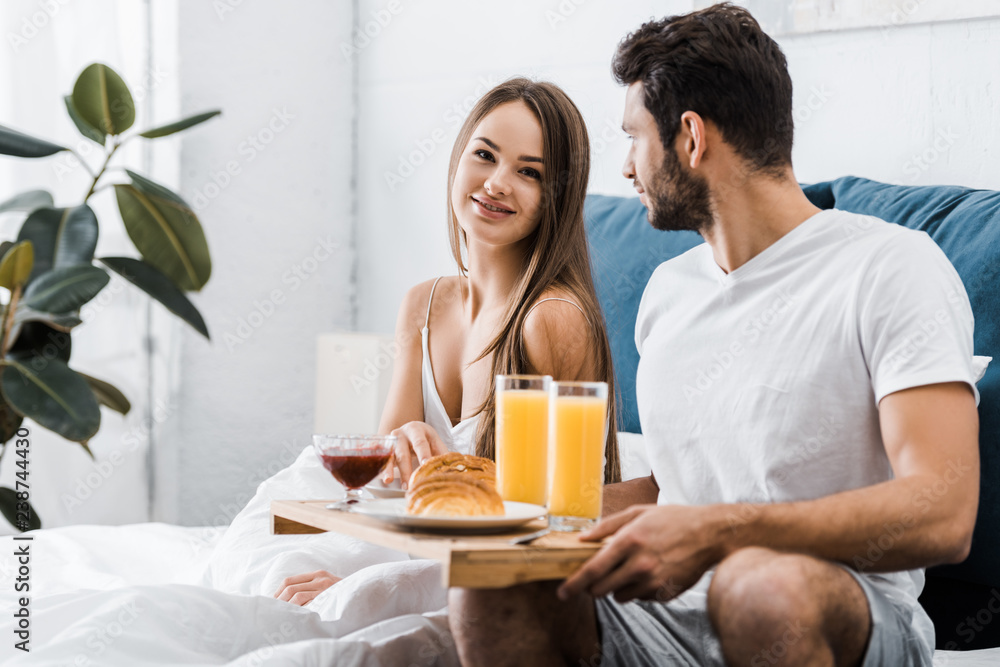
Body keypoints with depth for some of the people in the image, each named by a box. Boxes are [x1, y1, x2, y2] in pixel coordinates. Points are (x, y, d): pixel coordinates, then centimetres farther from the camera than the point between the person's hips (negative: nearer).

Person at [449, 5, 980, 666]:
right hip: (672, 612, 5)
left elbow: (941, 516, -21)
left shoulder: (891, 267, -8)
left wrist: (716, 533, -30)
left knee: (763, 582, -38)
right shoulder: (668, 289, 17)